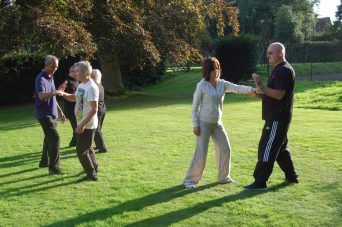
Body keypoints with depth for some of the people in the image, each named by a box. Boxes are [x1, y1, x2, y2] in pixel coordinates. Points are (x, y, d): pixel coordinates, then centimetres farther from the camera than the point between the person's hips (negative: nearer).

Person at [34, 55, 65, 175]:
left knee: (49, 138, 15)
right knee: (54, 138, -15)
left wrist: (60, 111, 23)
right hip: (44, 114, -9)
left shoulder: (50, 78, 13)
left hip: (52, 114, 9)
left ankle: (44, 162, 28)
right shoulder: (41, 79, -16)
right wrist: (53, 93, -52)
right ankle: (53, 167, -13)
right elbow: (41, 96, -34)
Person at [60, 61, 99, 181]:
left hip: (87, 125, -10)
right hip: (83, 123, 10)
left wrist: (83, 125, -26)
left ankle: (92, 175, 7)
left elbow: (94, 109, -25)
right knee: (87, 148, 21)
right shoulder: (81, 85, 9)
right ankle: (94, 169, 36)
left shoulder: (91, 87, -22)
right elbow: (74, 98, 25)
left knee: (81, 150, -4)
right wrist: (63, 94, 5)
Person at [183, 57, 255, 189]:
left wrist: (250, 89, -32)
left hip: (217, 124, 6)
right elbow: (195, 106, -8)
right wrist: (195, 125, -12)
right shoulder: (202, 85, -10)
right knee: (201, 153, -6)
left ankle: (224, 177, 27)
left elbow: (237, 88, -12)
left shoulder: (222, 84, 2)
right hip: (204, 123, -6)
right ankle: (190, 180, 6)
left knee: (225, 150, 9)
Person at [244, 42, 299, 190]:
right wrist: (260, 92, 8)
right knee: (280, 147, 19)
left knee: (267, 148, -9)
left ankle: (260, 182, -5)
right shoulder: (278, 70, 17)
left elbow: (279, 95, -23)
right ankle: (291, 176, 30)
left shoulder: (284, 70, -16)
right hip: (276, 116, 11)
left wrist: (261, 87, -25)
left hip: (278, 118, -11)